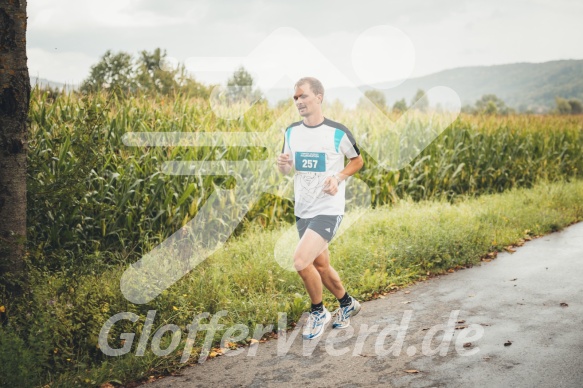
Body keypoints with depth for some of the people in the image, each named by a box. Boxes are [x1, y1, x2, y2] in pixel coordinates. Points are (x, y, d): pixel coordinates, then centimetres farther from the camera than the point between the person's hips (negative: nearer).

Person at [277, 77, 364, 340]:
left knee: (300, 262, -19)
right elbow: (287, 169, 14)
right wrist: (282, 165, -10)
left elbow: (357, 161, 4)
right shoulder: (291, 132, 4)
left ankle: (318, 312, 5)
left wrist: (338, 177, -14)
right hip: (302, 210, 6)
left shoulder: (338, 132, -11)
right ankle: (347, 304, 41)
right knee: (320, 266, 15)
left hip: (328, 210, -6)